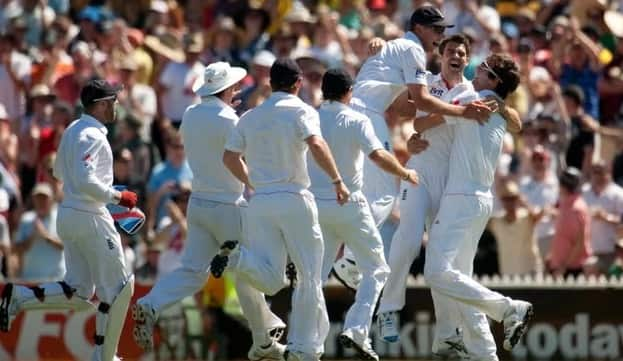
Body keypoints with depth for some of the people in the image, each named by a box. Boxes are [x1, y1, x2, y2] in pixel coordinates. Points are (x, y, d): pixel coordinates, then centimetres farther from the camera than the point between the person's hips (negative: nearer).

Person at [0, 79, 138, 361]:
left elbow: (59, 173, 24)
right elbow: (86, 181, -27)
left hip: (68, 216, 9)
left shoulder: (72, 130, 12)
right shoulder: (92, 136, -17)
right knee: (118, 289, 3)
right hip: (90, 218, -9)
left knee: (78, 294, 11)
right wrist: (118, 197, -16)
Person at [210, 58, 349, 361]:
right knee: (309, 275, 7)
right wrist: (337, 180, -13)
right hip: (293, 199, -4)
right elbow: (316, 144, -20)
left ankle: (237, 256, -25)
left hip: (259, 201, 4)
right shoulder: (300, 111, -3)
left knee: (270, 280, 3)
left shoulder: (250, 117, 14)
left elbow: (230, 157, 16)